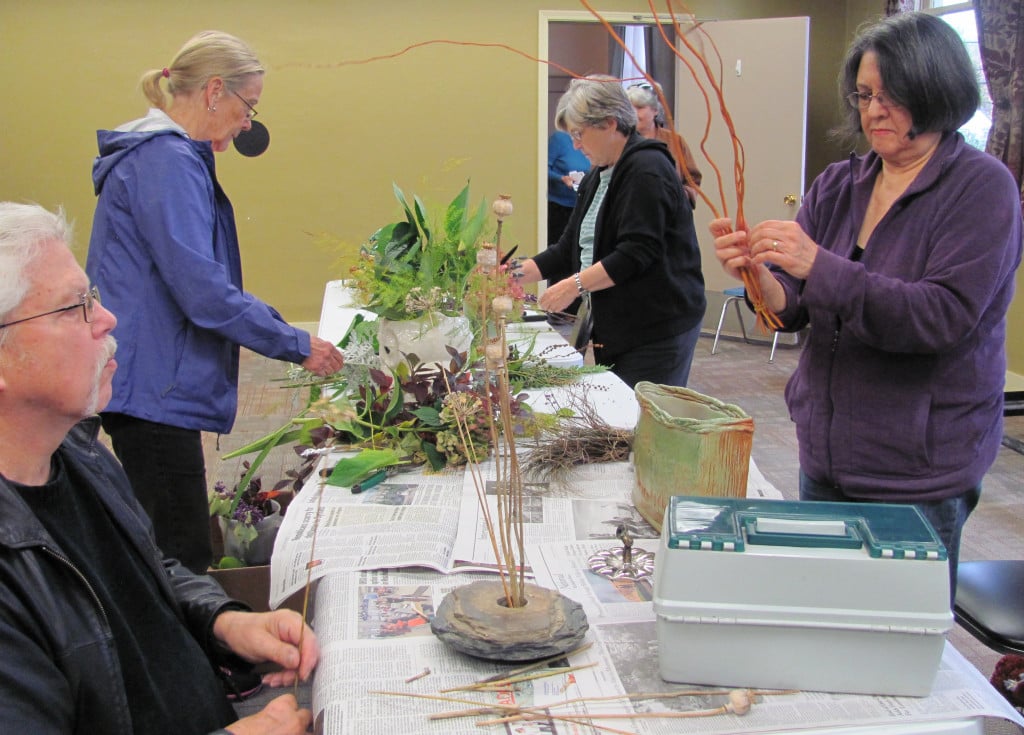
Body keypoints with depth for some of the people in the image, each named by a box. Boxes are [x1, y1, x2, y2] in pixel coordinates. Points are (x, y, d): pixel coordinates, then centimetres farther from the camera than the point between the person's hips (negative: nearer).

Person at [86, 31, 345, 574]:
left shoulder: (154, 154, 18)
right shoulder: (168, 161, -16)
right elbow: (202, 290, -23)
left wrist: (280, 332, 18)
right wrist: (298, 345, -13)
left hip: (152, 383, 11)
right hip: (155, 387, -11)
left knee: (175, 556, 15)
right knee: (183, 562, -6)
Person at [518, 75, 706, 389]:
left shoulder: (647, 170, -13)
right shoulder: (597, 177, 16)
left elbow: (637, 253, -22)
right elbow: (570, 249, 16)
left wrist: (575, 284, -22)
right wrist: (517, 274, 6)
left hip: (658, 331, -9)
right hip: (615, 329, 9)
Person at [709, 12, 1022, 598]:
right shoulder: (838, 186, 5)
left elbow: (945, 316, -22)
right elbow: (794, 310, 2)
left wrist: (820, 268, -30)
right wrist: (756, 273, -20)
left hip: (920, 472, -5)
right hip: (826, 456, 5)